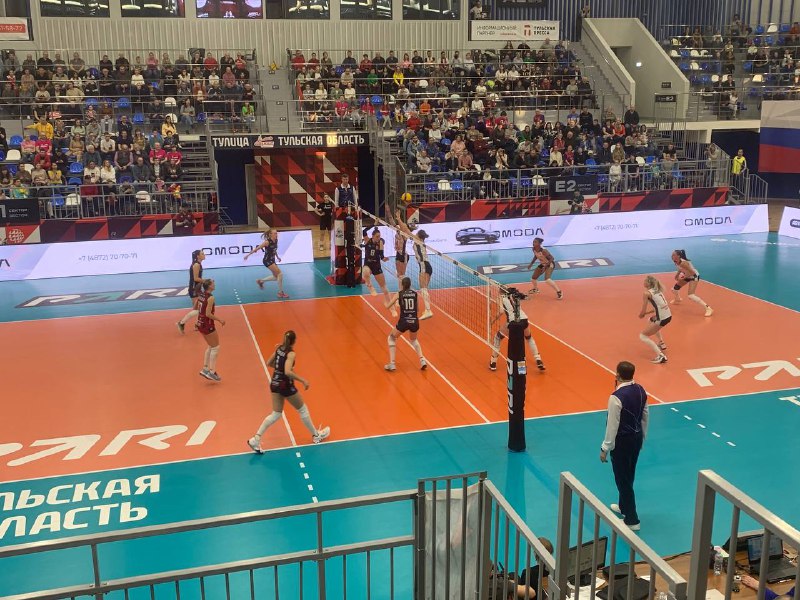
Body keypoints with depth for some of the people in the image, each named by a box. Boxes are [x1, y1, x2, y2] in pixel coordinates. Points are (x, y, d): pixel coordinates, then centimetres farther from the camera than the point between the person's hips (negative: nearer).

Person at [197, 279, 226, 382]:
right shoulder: (211, 298, -20)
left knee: (211, 347, 20)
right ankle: (212, 372, 3)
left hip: (200, 323, 8)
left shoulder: (202, 295, 5)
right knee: (215, 347, 3)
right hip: (207, 325, -8)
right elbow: (208, 314, -23)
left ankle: (205, 369, 20)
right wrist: (220, 320, -14)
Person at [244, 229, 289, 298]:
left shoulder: (276, 241, 1)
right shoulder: (267, 242, -21)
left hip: (272, 260, 9)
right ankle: (280, 293, -7)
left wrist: (277, 257, 25)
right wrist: (248, 255, -10)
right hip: (267, 261, -9)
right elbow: (257, 248, -15)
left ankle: (261, 281, 34)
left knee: (276, 277, 15)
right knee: (280, 273, -15)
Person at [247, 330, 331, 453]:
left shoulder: (279, 348, 1)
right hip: (285, 385, -7)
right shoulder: (291, 354, -20)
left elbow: (269, 363, 13)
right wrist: (303, 380, -26)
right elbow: (288, 372, -32)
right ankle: (316, 435, 29)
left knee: (276, 414, 15)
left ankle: (255, 439, 6)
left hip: (274, 384, 7)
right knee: (303, 410, 14)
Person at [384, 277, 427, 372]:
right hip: (414, 321, 3)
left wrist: (395, 302, 24)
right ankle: (422, 360, 14)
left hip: (404, 321, -3)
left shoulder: (399, 294, 2)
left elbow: (388, 306, 5)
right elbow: (418, 310, 13)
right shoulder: (415, 294, 8)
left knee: (391, 338, 23)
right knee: (414, 340, 33)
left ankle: (392, 364, 10)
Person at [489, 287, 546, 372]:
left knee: (498, 337, 24)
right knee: (529, 338, 35)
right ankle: (539, 361, 26)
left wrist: (494, 320, 4)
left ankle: (493, 363, 25)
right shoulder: (515, 294, 18)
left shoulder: (502, 297, 6)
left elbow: (501, 311, -8)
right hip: (523, 320, 4)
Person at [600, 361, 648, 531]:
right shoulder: (641, 391, -3)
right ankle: (624, 506, 44)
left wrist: (605, 448, -11)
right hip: (637, 437, 8)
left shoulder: (616, 397, -26)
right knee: (629, 476, 24)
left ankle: (632, 520, 13)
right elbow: (645, 418, 8)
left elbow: (612, 425, -21)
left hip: (622, 441, -8)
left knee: (623, 478, 5)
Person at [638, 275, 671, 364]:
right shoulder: (657, 290, 14)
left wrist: (640, 315, 16)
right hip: (668, 315, 8)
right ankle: (661, 343, 40)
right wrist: (645, 313, 19)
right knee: (651, 321, 38)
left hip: (662, 318, -8)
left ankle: (660, 356, -13)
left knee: (643, 336, 3)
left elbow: (642, 311, -6)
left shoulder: (647, 293, -9)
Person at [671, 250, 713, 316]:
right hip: (687, 276, 9)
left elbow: (692, 272, -32)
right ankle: (678, 300, 54)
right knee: (675, 287, 19)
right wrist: (677, 276, -2)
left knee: (691, 296, -22)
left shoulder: (683, 263, -33)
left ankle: (708, 309, -21)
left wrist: (684, 277, -27)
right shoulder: (677, 262, -8)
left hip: (694, 276, -9)